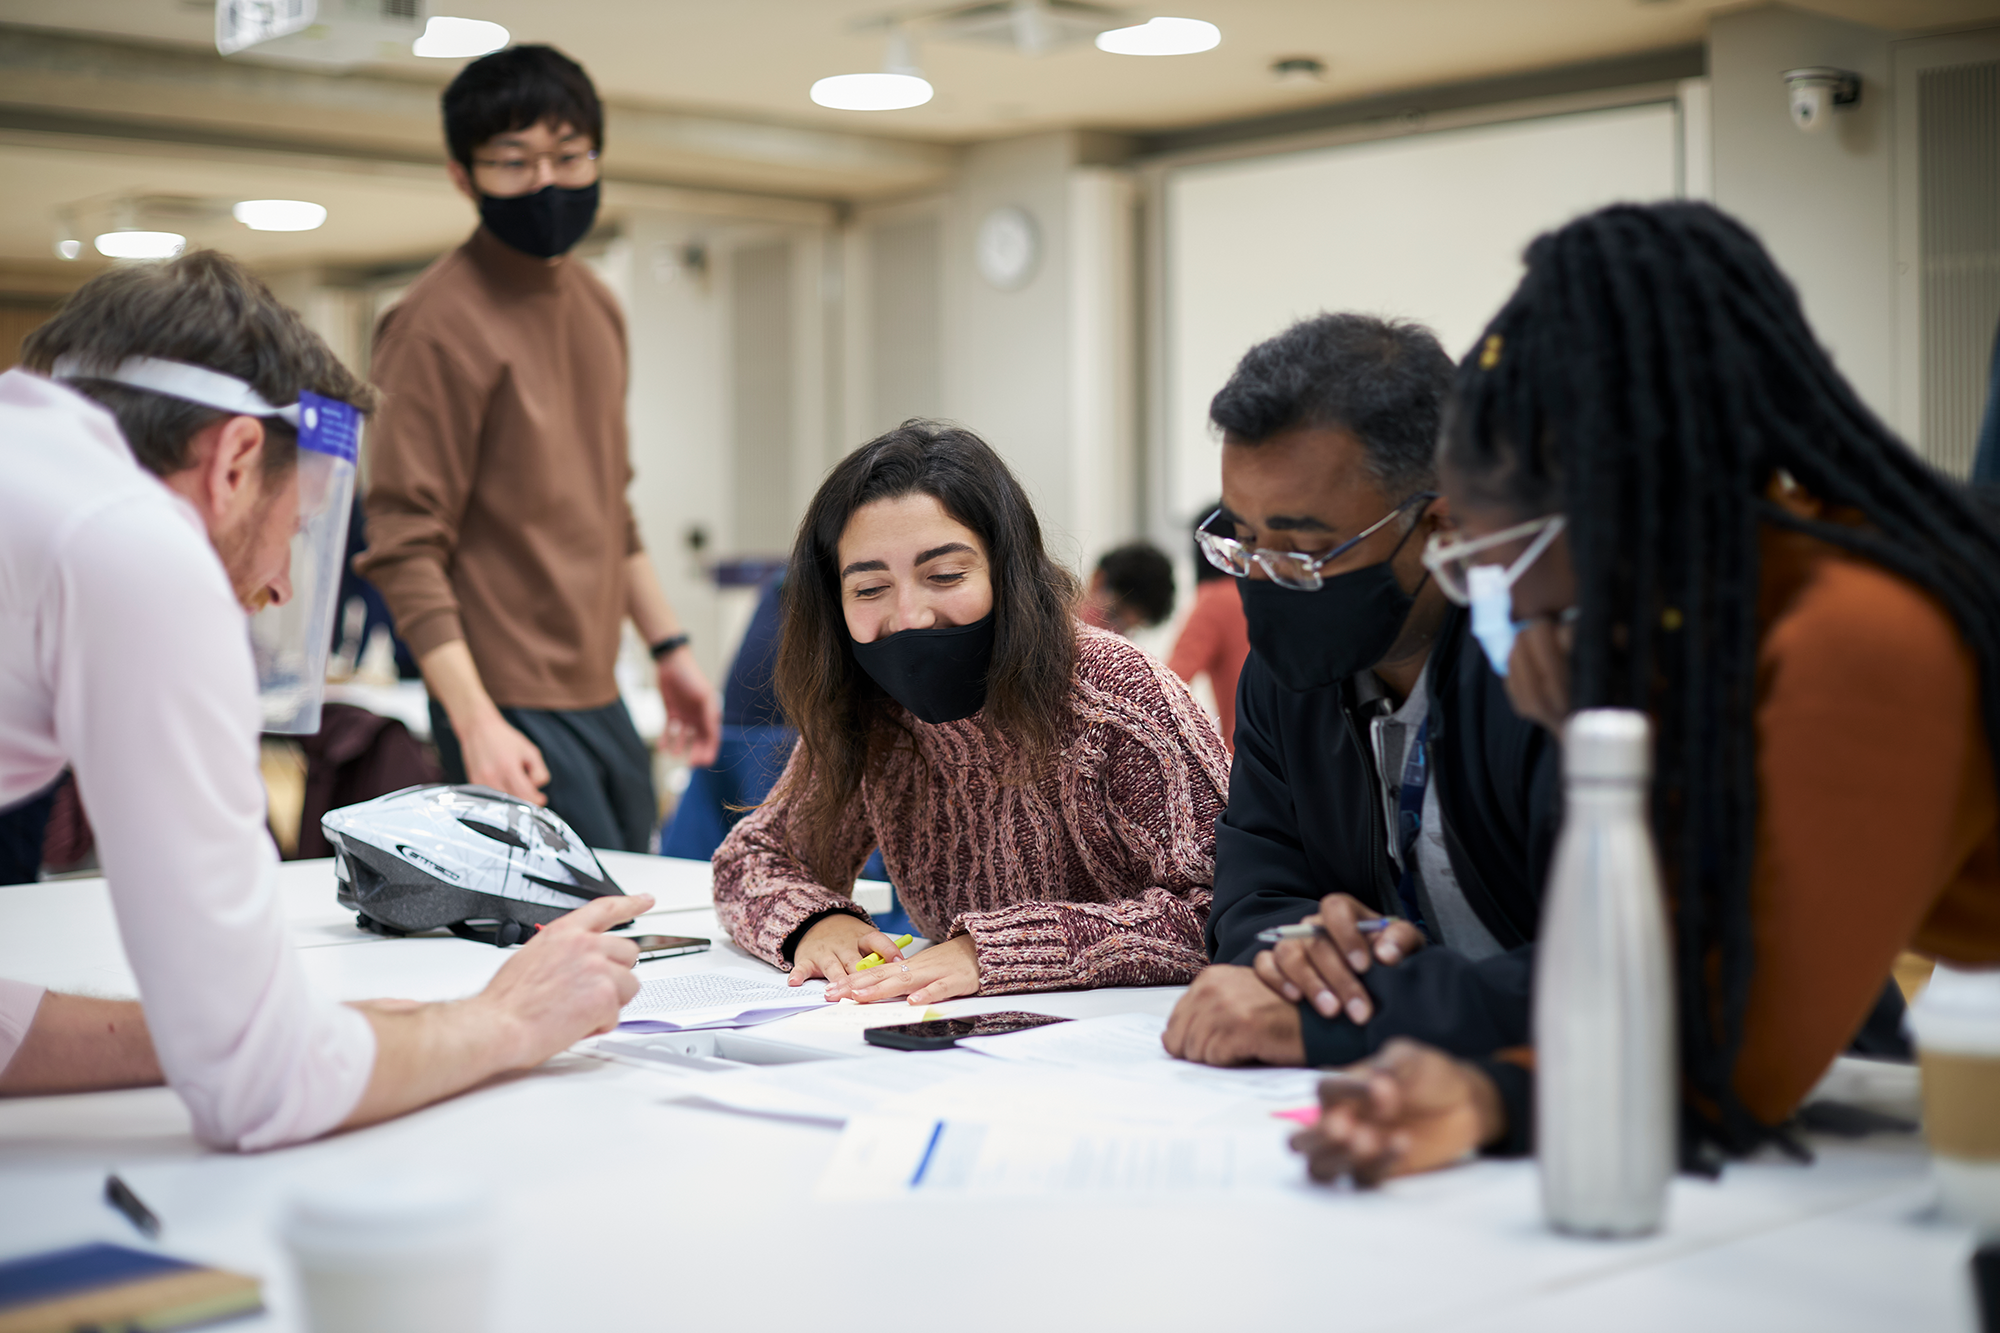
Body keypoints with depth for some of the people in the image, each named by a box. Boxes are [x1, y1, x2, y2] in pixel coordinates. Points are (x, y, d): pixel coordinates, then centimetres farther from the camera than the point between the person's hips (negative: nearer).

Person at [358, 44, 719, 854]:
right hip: (513, 712, -8)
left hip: (601, 702, 8)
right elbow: (406, 549, -17)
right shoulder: (443, 322, -13)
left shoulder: (597, 307, 14)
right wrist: (476, 723, -24)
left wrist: (669, 648, 21)